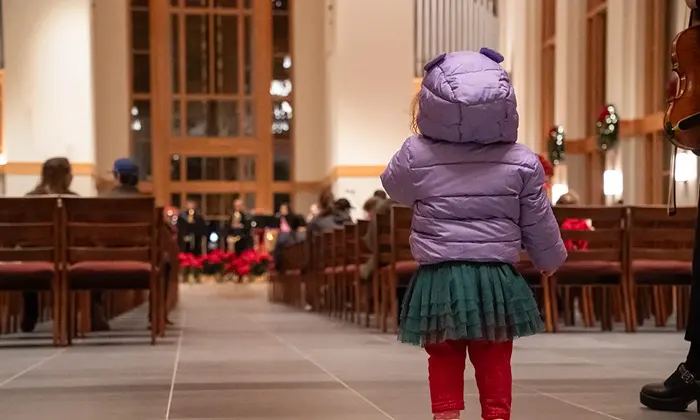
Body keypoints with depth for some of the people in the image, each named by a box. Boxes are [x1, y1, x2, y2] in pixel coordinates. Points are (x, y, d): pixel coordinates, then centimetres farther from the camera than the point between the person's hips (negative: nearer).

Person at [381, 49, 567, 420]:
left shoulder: (416, 155, -7)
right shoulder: (521, 161, -5)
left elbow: (393, 187, 14)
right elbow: (538, 222, 5)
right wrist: (550, 259, 23)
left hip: (438, 277, 0)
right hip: (496, 276, 0)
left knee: (444, 361, 12)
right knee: (494, 363, 11)